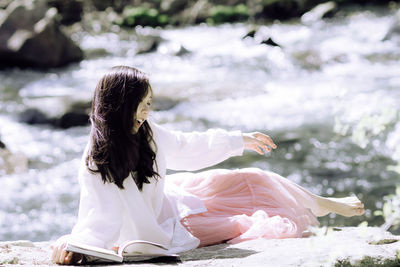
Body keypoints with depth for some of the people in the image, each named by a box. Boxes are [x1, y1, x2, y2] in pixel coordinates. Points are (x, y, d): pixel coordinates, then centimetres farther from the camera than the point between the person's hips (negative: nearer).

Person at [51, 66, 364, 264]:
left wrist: (239, 140, 17)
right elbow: (100, 219, -29)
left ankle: (324, 204, 30)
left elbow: (187, 146, 6)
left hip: (168, 198, 7)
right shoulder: (97, 163, -31)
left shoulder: (146, 131, -11)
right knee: (246, 223, -5)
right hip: (161, 228, -7)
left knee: (252, 181, 7)